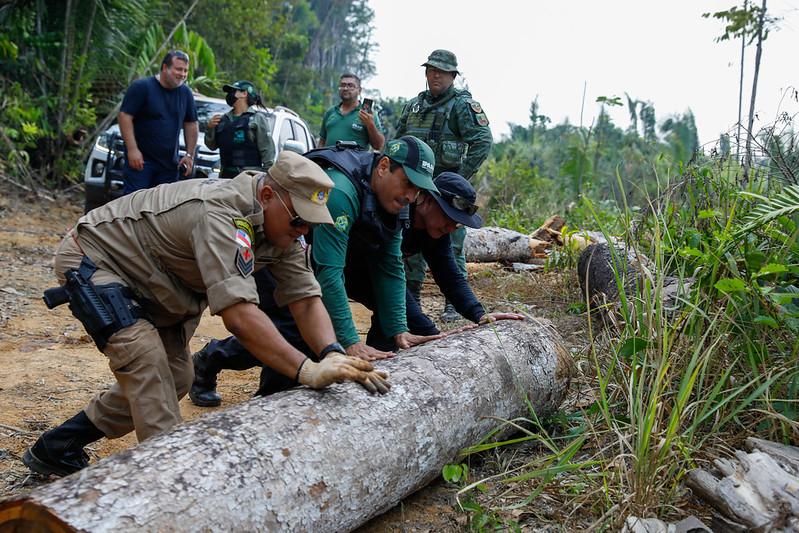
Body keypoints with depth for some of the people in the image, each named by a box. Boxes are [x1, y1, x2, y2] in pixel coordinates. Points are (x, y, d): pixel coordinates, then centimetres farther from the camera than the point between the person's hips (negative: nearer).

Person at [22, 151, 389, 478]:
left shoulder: (283, 226, -12)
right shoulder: (220, 214, -39)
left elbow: (305, 298, -16)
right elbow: (238, 313, -47)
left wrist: (333, 356, -33)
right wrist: (307, 371, -49)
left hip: (150, 286, 9)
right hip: (93, 258, -8)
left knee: (175, 379, 7)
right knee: (145, 361, -28)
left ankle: (55, 451, 21)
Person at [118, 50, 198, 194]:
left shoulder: (185, 93, 9)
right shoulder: (142, 87, -8)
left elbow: (191, 124, 14)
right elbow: (125, 116, -11)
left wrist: (190, 155, 7)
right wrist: (132, 149, -18)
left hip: (169, 164, 5)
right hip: (141, 159, -5)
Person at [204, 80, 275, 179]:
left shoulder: (257, 118, 0)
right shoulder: (224, 118, 17)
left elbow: (267, 149, -5)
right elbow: (212, 145, 21)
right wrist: (210, 128, 4)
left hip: (250, 175, -6)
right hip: (226, 174, 6)